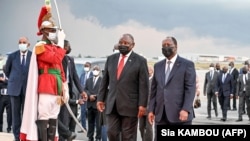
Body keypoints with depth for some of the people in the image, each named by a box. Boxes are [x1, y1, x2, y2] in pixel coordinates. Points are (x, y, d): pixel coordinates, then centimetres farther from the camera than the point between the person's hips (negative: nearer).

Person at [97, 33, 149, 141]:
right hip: (112, 104, 4)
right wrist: (100, 99, 8)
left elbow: (143, 85, -6)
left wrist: (142, 105, -11)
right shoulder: (111, 59, 11)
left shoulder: (140, 61, -2)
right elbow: (105, 81, 14)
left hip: (130, 105, -4)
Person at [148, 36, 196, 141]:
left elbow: (190, 89, -7)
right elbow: (154, 89, 16)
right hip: (161, 114, 5)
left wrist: (185, 109, -17)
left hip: (180, 113, -5)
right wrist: (151, 109, 8)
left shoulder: (187, 64, 0)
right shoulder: (158, 66, 17)